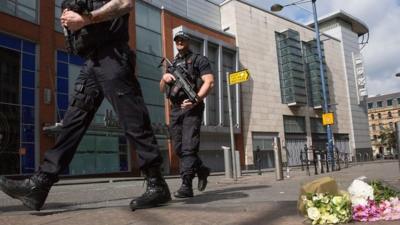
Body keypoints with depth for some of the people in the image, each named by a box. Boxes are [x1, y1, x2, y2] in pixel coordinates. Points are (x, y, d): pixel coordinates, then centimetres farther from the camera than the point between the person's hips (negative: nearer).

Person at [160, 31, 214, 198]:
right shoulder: (172, 64, 24)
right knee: (179, 148, 8)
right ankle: (201, 170, 27)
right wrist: (164, 78, -2)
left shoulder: (199, 60, 6)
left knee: (188, 147, -15)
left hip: (192, 108, -7)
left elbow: (209, 82, -8)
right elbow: (162, 89, 22)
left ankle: (186, 186, -17)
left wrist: (196, 99, -23)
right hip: (175, 109, 7)